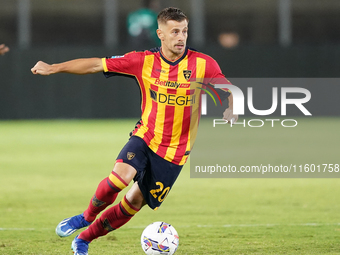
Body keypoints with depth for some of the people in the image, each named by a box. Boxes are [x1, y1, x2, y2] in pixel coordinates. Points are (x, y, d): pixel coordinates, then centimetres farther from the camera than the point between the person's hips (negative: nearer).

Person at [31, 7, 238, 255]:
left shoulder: (204, 64, -10)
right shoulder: (144, 61, -8)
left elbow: (228, 93, 2)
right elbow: (97, 65, -2)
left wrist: (231, 111, -22)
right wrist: (53, 68, -3)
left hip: (175, 150, 0)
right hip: (145, 137, 0)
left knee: (135, 202, 3)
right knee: (120, 175, -28)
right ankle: (86, 217, 0)